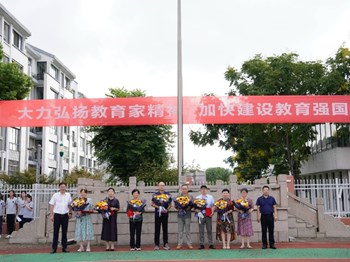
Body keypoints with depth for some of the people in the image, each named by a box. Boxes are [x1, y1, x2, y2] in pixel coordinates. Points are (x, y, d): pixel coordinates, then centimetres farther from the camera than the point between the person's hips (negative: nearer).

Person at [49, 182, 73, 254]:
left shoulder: (68, 195, 7)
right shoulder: (55, 195, -2)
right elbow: (51, 205, -1)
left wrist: (70, 213, 7)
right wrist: (51, 215, -5)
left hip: (65, 215, 3)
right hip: (57, 215, -2)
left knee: (64, 232, 7)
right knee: (56, 232, 0)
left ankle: (64, 247, 15)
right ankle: (54, 248, 6)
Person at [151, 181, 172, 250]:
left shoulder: (168, 195, 8)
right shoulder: (155, 195, 5)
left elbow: (170, 204, 11)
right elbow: (152, 204, 8)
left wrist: (167, 209, -7)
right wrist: (158, 207, -9)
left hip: (165, 214, 1)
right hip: (157, 214, -1)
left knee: (165, 229, 4)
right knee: (157, 230, 2)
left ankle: (165, 244, 11)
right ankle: (156, 244, 7)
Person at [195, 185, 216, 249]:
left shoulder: (210, 197, 12)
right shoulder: (197, 198, 8)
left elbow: (213, 205, 11)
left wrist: (212, 212, -4)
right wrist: (197, 210, -15)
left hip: (208, 215, 0)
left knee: (209, 230, 1)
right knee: (201, 230, 1)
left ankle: (211, 244, 6)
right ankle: (201, 244, 6)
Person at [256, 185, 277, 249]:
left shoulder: (272, 198, 6)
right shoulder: (259, 199, 5)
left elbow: (274, 207, 7)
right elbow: (258, 208, 4)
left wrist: (275, 216, -2)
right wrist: (258, 216, -3)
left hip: (270, 216, 0)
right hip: (263, 216, 0)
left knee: (271, 231, 2)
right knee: (264, 231, 4)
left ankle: (272, 244, 8)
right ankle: (264, 244, 10)